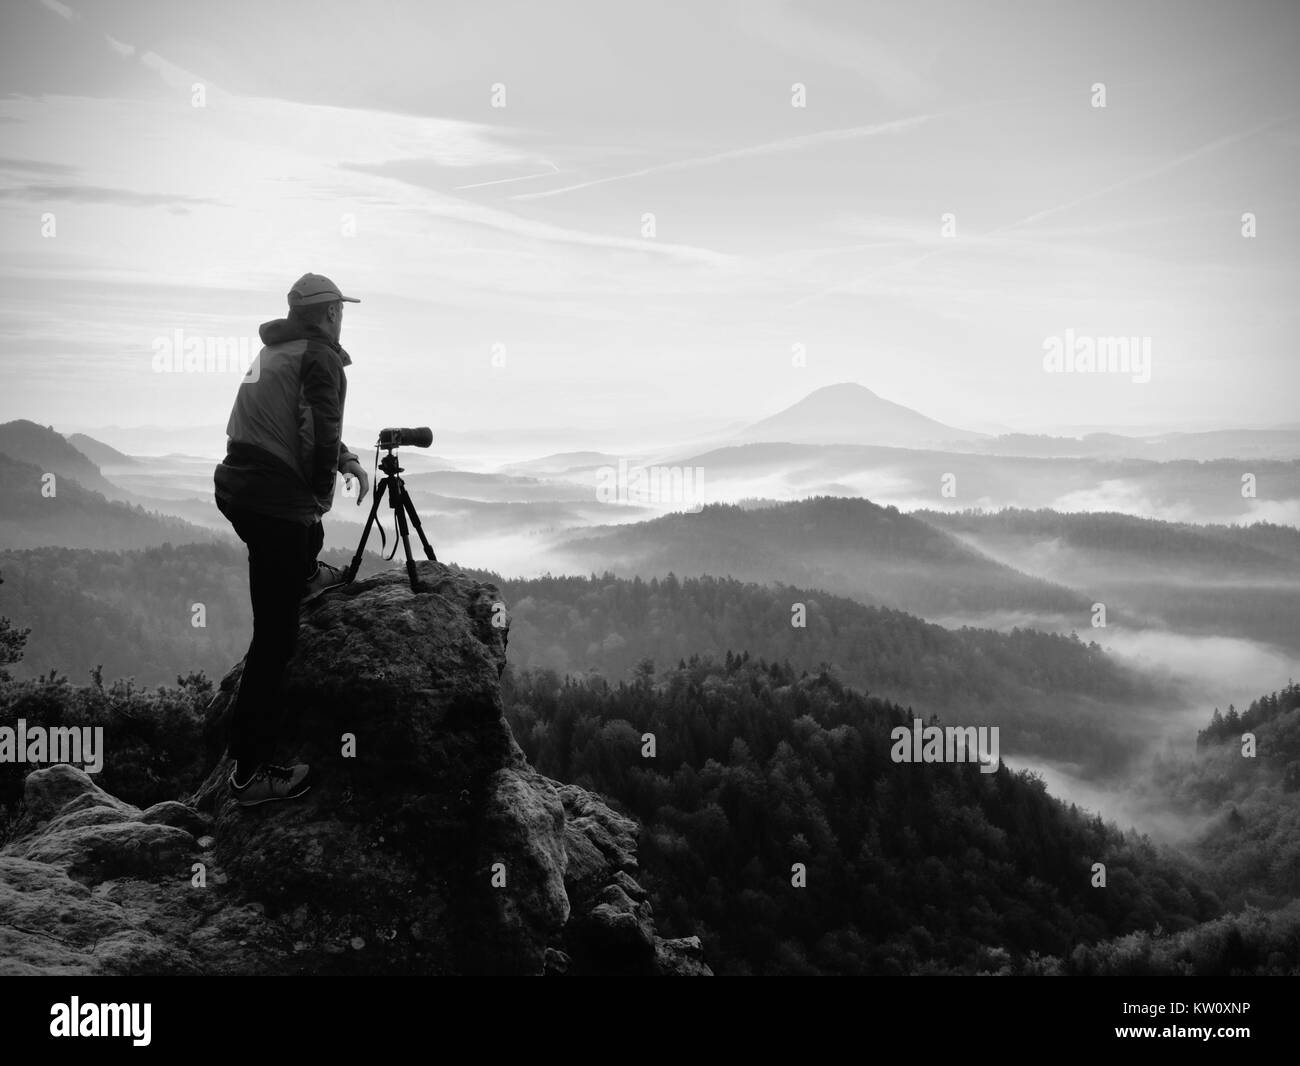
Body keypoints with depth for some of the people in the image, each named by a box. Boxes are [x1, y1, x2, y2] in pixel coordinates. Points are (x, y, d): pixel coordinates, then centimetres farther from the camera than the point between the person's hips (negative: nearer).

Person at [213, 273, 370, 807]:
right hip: (277, 501, -8)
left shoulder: (273, 350, 15)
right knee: (275, 637, -3)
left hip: (234, 484, 8)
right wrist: (324, 490, -3)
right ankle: (251, 771, 0)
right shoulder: (321, 357, -9)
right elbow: (320, 435, -19)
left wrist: (346, 459, 25)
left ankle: (304, 577, 70)